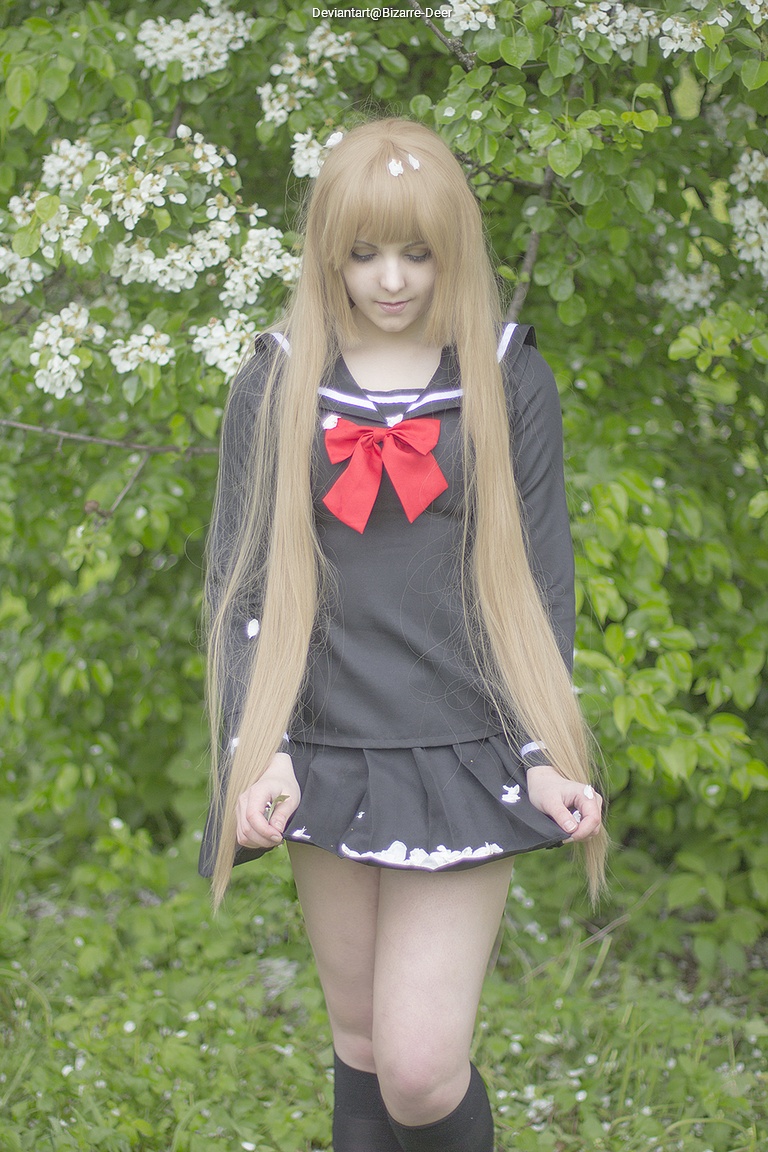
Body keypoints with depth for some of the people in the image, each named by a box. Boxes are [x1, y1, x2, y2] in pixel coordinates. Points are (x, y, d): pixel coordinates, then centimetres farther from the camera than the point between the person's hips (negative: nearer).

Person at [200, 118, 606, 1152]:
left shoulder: (510, 382, 2)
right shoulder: (277, 386, 4)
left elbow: (538, 580, 4)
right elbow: (240, 578, 3)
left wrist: (544, 753, -5)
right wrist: (257, 749, -8)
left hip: (463, 756, -2)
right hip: (327, 753, 2)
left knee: (422, 1065, -9)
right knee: (360, 1044, 11)